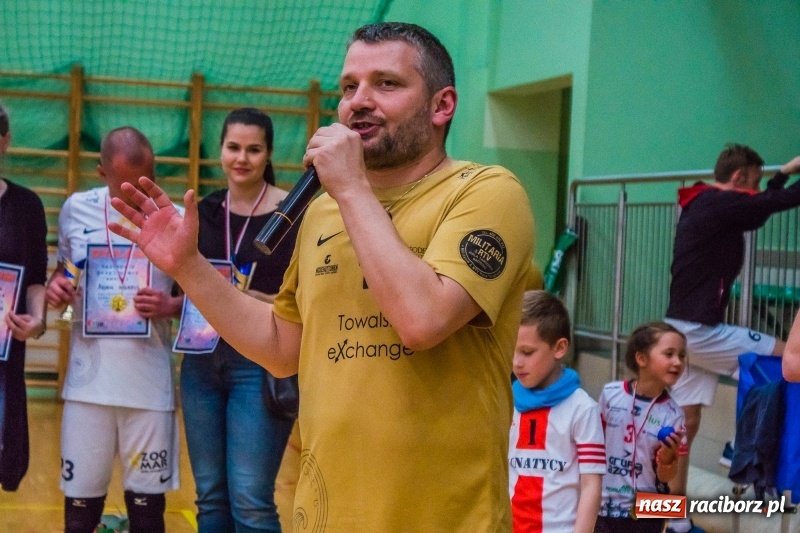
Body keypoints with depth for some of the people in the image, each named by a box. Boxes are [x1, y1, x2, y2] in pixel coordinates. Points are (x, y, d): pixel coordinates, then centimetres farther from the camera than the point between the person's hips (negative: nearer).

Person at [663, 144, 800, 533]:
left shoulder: (703, 205, 15)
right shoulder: (720, 204, -14)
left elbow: (758, 208, 30)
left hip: (686, 329, 10)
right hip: (700, 329, -10)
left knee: (686, 422, 10)